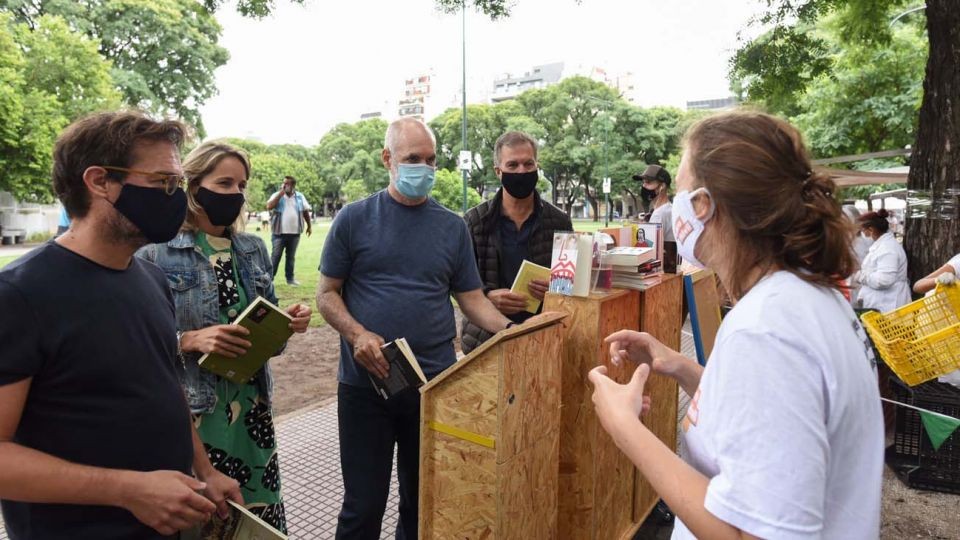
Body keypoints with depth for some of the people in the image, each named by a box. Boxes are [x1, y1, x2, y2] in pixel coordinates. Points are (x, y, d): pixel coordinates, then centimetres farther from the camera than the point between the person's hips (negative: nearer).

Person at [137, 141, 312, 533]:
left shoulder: (254, 248, 7)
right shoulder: (156, 253, -9)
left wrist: (288, 322, -7)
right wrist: (190, 340, -24)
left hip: (252, 404, 5)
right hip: (191, 410, -4)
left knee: (261, 509, 14)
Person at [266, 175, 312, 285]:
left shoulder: (300, 197, 6)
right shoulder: (277, 195, -1)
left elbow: (306, 211, 14)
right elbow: (269, 206, -17)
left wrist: (309, 226, 13)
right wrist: (281, 193, -16)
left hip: (294, 233, 2)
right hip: (279, 233, -2)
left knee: (291, 257, 11)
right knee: (276, 256, -2)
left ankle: (290, 278, 19)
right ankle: (270, 278, 5)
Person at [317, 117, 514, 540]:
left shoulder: (452, 227, 6)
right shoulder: (354, 219, 0)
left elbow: (472, 298, 7)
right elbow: (327, 293, 2)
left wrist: (509, 330, -11)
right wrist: (357, 334, -17)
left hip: (436, 383, 2)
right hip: (364, 384, -2)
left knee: (423, 502, 17)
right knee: (363, 506, 8)